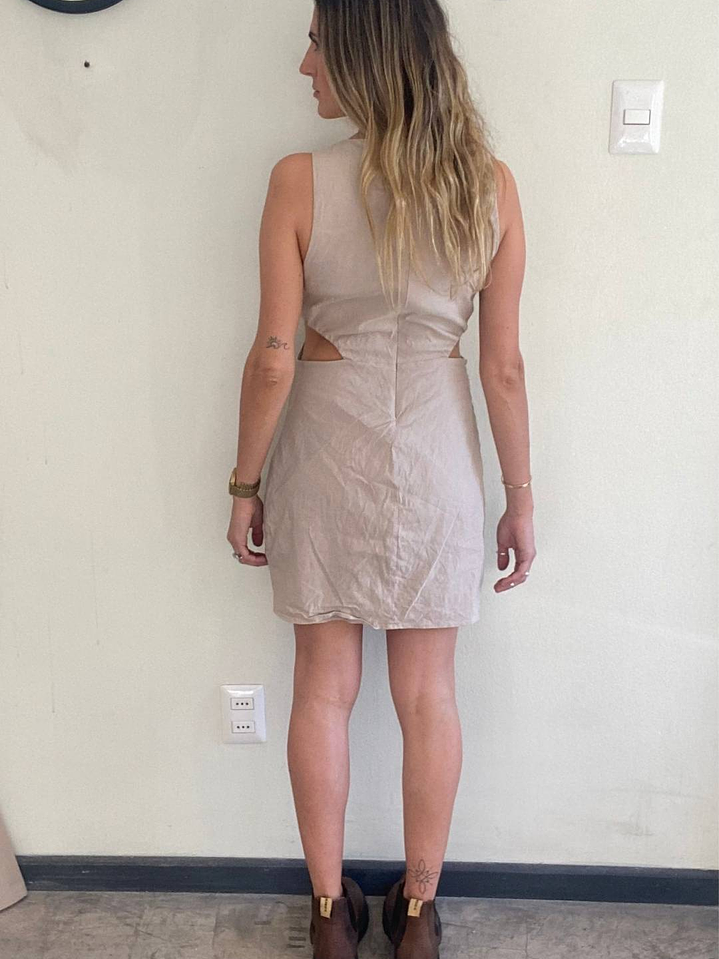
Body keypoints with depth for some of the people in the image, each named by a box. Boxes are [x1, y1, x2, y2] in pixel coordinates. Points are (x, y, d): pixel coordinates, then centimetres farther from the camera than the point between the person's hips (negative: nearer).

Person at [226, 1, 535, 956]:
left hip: (325, 448, -1)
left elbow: (275, 358, -11)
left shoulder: (300, 181, -13)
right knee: (427, 695, 14)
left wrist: (245, 485, 2)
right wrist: (521, 497, 5)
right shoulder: (489, 184, -7)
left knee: (325, 688, 14)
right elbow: (504, 365, -6)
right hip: (436, 454, 1)